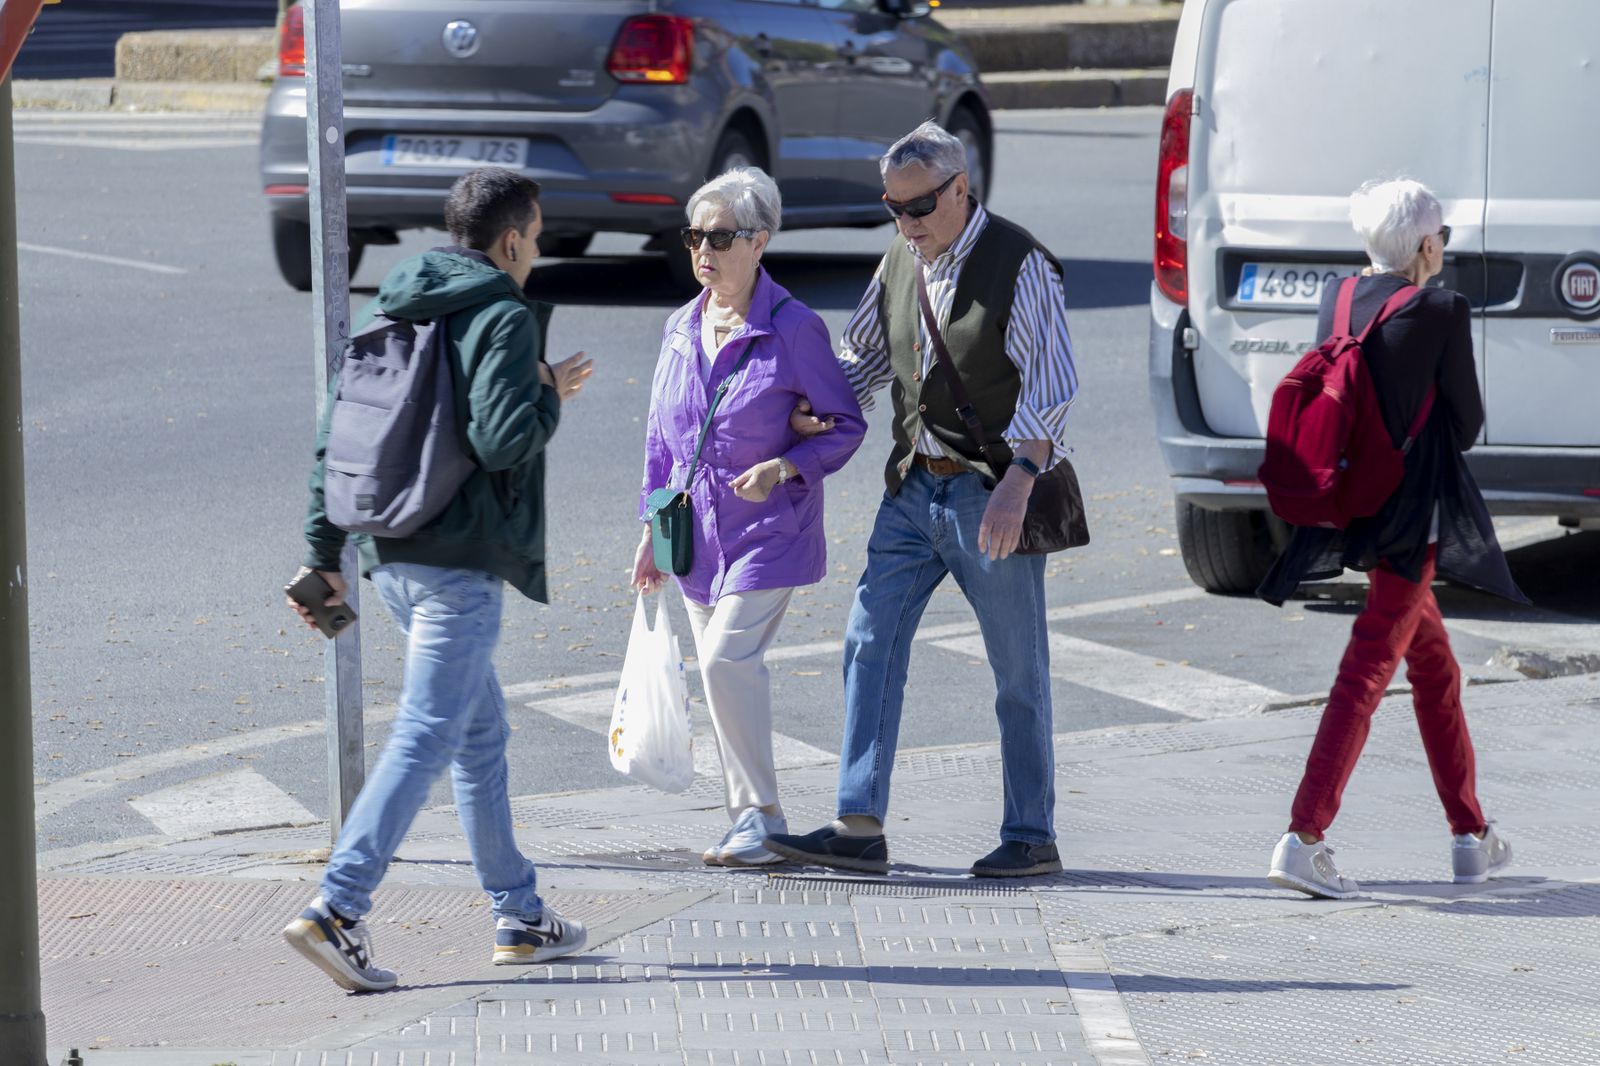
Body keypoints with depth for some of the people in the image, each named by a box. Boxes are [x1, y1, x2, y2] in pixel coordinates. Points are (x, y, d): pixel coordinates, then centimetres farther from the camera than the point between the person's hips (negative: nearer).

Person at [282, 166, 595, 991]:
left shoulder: (384, 312, 14)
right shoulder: (504, 319, -10)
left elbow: (335, 436, 13)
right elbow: (503, 441, -22)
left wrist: (323, 553, 16)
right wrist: (551, 397, -2)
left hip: (390, 554, 9)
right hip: (461, 560, -9)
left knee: (482, 734, 19)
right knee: (425, 739, -10)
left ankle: (519, 915, 25)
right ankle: (337, 909, -21)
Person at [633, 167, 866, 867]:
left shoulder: (794, 329, -10)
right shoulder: (681, 330, 7)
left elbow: (847, 427, -4)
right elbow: (662, 439, 16)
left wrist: (784, 469, -19)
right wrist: (652, 532, 13)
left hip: (771, 528, -6)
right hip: (699, 530, 6)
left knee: (727, 657, -18)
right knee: (720, 668, 8)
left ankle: (761, 818, -8)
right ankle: (751, 822, 17)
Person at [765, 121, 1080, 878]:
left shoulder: (1019, 266, -12)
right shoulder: (901, 262, 8)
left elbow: (1050, 389, -16)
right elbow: (864, 355, 24)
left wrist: (1016, 484, -26)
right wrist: (819, 411, 5)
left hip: (992, 493, -7)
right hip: (915, 487, 7)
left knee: (1018, 668, 2)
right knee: (870, 640, -2)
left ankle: (1032, 837, 12)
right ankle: (860, 829, -2)